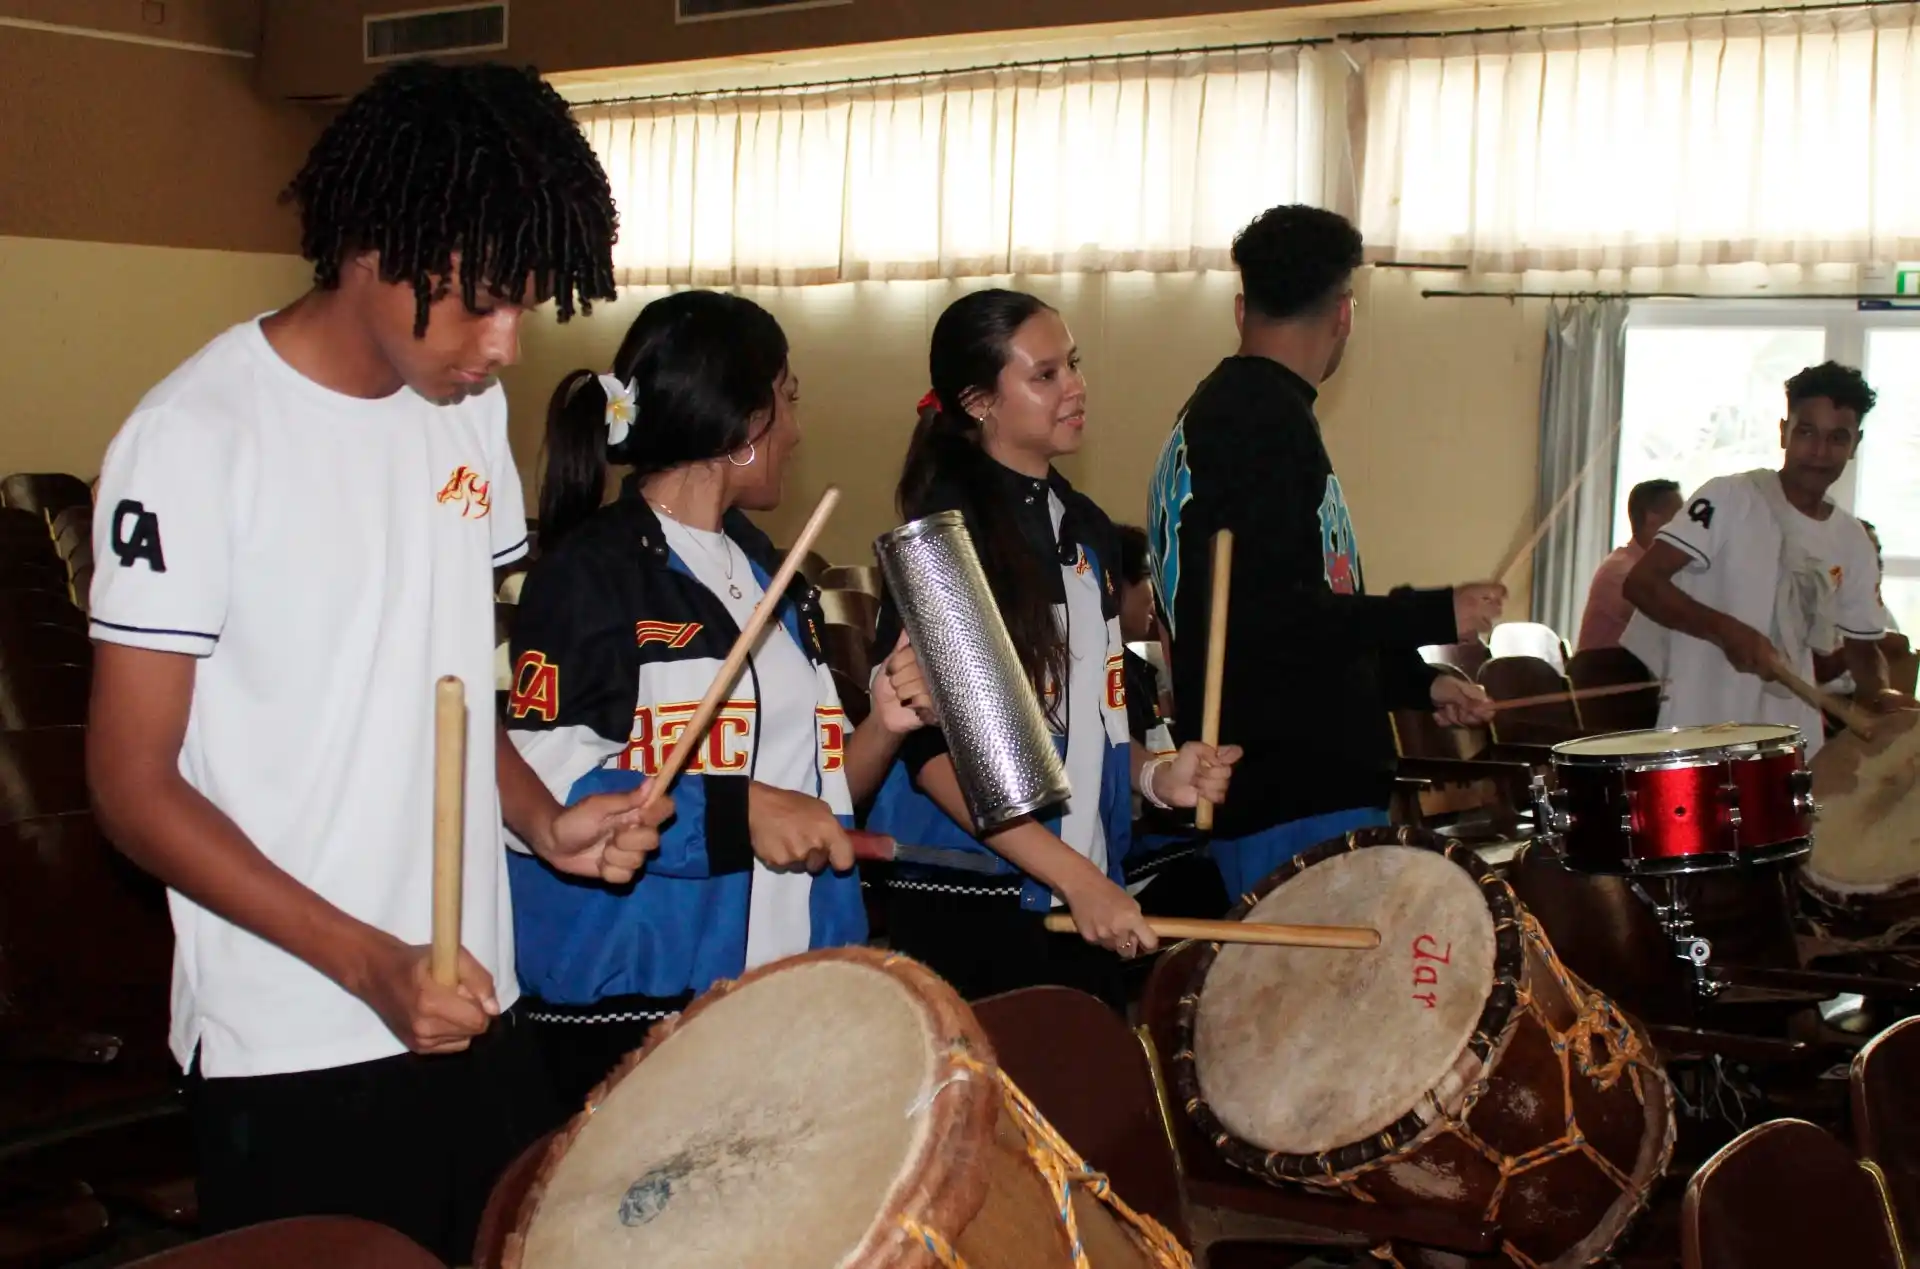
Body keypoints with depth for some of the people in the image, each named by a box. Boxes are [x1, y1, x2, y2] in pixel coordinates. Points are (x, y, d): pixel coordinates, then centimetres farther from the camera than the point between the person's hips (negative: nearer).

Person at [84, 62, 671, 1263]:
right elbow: (134, 784, -13)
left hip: (474, 1007, 6)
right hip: (290, 1051, -6)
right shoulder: (197, 439, -15)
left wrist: (545, 820, -3)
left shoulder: (471, 409, 5)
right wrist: (367, 961, -21)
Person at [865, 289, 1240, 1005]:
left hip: (1088, 894, 7)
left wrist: (1155, 775, 2)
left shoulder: (1085, 528, 12)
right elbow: (931, 747, -17)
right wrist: (1078, 878, -22)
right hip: (970, 906, -7)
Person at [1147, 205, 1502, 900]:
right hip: (1296, 795, -10)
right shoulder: (1265, 418, -14)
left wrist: (1418, 684, 23)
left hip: (1287, 784, 10)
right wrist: (1437, 615, -13)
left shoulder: (1221, 410, 18)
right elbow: (1267, 619, -23)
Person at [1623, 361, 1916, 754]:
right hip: (1695, 731, -5)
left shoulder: (1853, 545, 9)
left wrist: (1879, 693, -5)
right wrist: (1726, 630, -28)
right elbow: (1641, 582, -14)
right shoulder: (1730, 498, -8)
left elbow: (1863, 646, 18)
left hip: (1788, 742, 6)